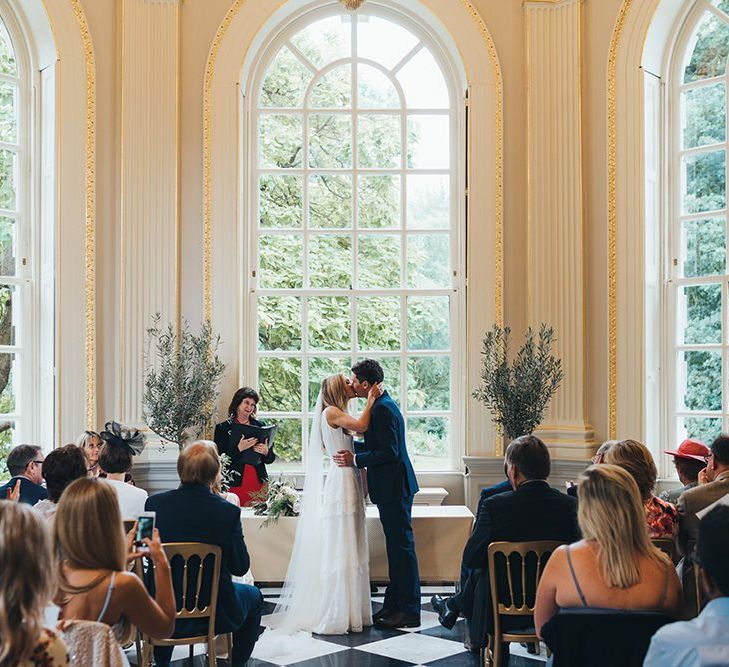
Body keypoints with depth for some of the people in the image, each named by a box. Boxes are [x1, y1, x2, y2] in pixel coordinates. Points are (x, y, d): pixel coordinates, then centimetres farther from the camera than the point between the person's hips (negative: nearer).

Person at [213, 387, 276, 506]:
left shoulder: (260, 426, 11)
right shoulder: (222, 428, 1)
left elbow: (271, 459, 13)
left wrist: (266, 452, -8)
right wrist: (239, 448, -18)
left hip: (259, 484, 3)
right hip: (235, 485, -3)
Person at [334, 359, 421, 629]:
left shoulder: (383, 409, -19)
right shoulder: (381, 405, 13)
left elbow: (389, 452, -23)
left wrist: (355, 460, -18)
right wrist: (347, 446, 20)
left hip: (394, 488, -11)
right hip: (392, 487, 11)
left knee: (402, 547, -3)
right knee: (396, 546, 15)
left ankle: (409, 611, 4)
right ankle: (394, 604, 25)